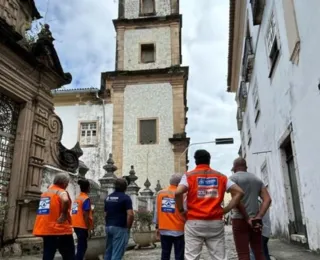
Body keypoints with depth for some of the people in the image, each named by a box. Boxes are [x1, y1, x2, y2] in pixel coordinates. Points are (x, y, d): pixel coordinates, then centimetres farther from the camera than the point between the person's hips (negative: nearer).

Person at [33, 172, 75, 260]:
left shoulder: (46, 192, 14)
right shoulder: (61, 192, -11)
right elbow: (65, 200, -34)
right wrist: (64, 215, -21)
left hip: (46, 229, 8)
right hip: (60, 229, -8)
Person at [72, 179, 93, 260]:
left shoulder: (77, 198, 11)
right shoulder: (86, 199, -14)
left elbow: (78, 212, 13)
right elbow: (85, 215, -18)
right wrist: (88, 228, -15)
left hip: (76, 225, 8)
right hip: (82, 226, -8)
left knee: (81, 246, 19)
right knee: (82, 247, 0)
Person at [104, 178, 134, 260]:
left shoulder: (108, 197, 10)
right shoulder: (126, 198, -11)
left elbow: (105, 213, 14)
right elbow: (130, 214, -18)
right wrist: (128, 227, -7)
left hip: (108, 227, 7)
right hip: (120, 228, -7)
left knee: (108, 251, 16)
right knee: (117, 253, -3)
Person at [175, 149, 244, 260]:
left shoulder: (189, 175, 1)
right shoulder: (220, 176, 10)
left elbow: (178, 192, -16)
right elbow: (239, 192, 2)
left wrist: (181, 210, -2)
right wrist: (226, 209, 5)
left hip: (194, 223, -2)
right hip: (216, 223, 3)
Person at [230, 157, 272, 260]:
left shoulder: (233, 178, -2)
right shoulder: (257, 179, 15)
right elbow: (267, 199, 5)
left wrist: (247, 219, -11)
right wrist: (258, 217, -4)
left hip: (240, 220, -5)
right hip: (255, 221, 5)